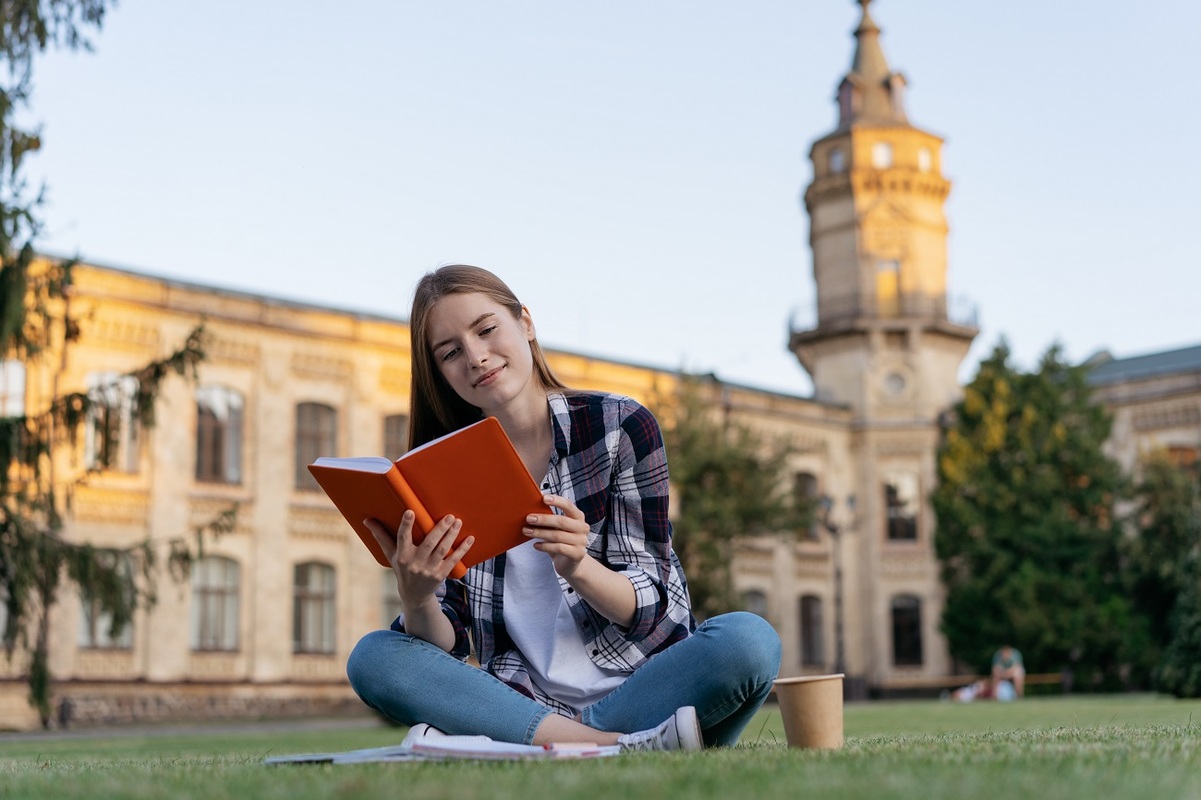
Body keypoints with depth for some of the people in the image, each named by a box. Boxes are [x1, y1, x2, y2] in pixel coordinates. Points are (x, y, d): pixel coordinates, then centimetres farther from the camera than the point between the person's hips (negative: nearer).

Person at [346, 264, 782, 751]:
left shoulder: (621, 426, -1)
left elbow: (650, 606, -6)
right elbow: (447, 644, -1)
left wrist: (576, 567, -27)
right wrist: (416, 600, -24)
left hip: (641, 687, -2)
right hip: (522, 701, 2)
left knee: (748, 639, -30)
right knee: (373, 658, -21)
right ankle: (616, 747, -27)